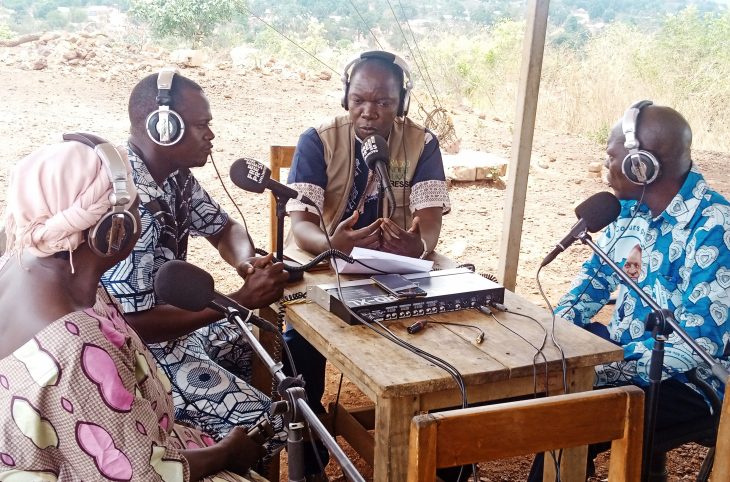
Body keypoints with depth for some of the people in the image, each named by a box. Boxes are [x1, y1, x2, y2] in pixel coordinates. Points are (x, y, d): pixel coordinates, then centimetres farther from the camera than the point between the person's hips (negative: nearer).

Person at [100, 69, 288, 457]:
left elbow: (224, 228, 14)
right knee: (267, 427, -16)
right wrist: (242, 299, -26)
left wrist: (246, 261, -11)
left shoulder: (175, 175, -2)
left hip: (169, 322, 10)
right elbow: (134, 325, -31)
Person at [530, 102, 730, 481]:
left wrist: (605, 371, -27)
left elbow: (698, 344, -27)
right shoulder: (633, 208, 1)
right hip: (622, 351, 8)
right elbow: (597, 274, 15)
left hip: (685, 381, -8)